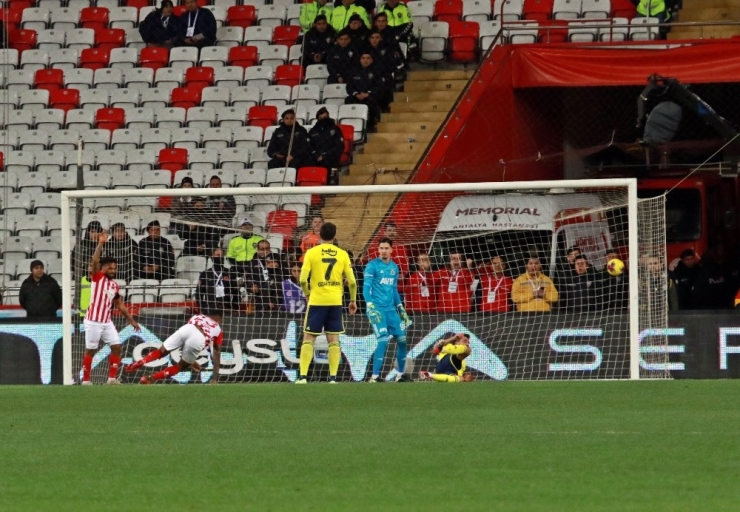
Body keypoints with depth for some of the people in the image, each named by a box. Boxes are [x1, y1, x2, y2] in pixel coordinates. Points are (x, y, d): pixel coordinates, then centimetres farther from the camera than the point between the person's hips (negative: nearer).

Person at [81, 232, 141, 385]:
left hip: (107, 322, 6)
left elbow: (120, 305, 20)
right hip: (93, 321, -6)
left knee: (116, 347, 0)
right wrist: (100, 244, -26)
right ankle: (85, 380, 7)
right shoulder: (97, 277, -4)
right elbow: (95, 261, -21)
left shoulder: (115, 285, 12)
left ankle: (112, 378, 7)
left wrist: (131, 320, 19)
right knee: (90, 351, -1)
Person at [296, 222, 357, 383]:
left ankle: (303, 376, -5)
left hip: (317, 301, -2)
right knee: (334, 340, 7)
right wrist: (353, 300, 14)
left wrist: (307, 293, 9)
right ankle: (333, 377, 3)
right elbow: (352, 281, 0)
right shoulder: (342, 254, 2)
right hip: (336, 302, 2)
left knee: (308, 339, 4)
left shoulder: (311, 253, -4)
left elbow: (303, 279, -9)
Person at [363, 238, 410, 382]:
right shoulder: (372, 266, -5)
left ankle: (401, 374, 18)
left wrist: (401, 308, 20)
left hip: (391, 309, 7)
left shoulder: (394, 267, 14)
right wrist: (370, 306, -22)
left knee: (402, 339, 4)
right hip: (377, 309, -7)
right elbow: (366, 288, -11)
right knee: (383, 340, -18)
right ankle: (375, 376, -13)